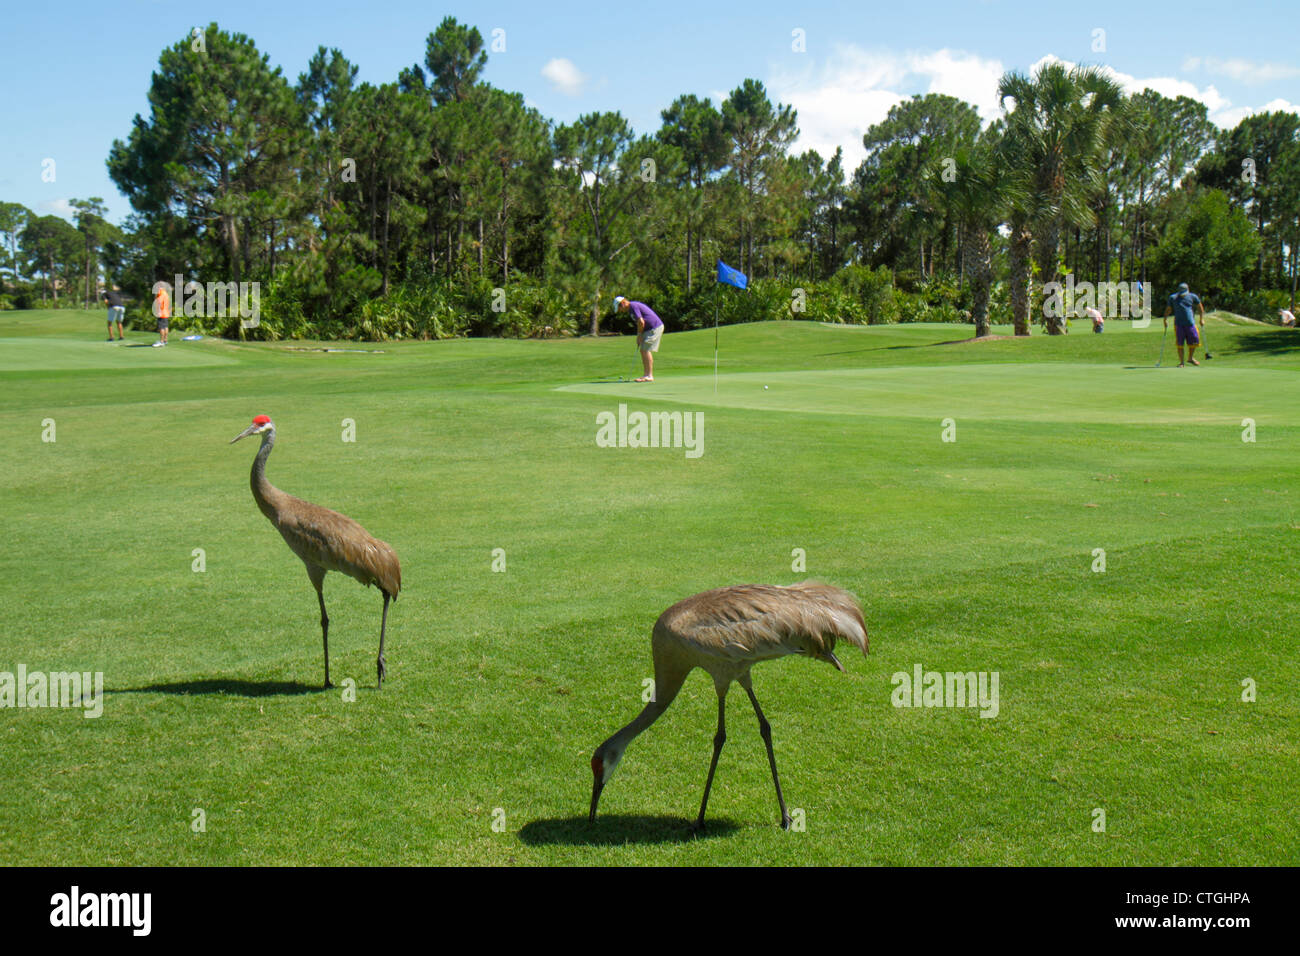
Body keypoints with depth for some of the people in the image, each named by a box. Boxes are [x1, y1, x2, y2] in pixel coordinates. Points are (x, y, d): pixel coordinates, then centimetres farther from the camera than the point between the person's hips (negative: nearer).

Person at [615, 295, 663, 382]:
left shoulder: (633, 306, -15)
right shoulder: (634, 306, 17)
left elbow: (641, 322, -20)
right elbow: (639, 323, 22)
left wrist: (639, 335, -6)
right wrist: (639, 337, 13)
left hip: (655, 328, -10)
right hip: (650, 329, 10)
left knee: (646, 350, -11)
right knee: (643, 350, 10)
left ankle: (649, 376, -11)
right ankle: (647, 375, 11)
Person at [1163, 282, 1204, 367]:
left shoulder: (1193, 297, 3)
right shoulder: (1173, 298, 2)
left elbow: (1200, 308, 14)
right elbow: (1168, 310, 10)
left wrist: (1202, 319, 10)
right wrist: (1165, 319, -1)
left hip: (1190, 323, 1)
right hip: (1178, 324, -1)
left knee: (1194, 341, 1)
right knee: (1180, 343, -3)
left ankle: (1190, 358, 25)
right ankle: (1181, 362, 5)